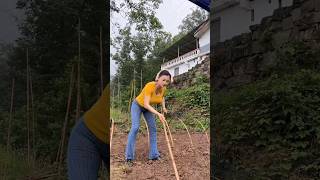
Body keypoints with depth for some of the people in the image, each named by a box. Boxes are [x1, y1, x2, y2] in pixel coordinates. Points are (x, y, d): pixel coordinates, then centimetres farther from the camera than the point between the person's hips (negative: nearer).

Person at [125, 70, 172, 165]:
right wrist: (158, 114, -51)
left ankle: (153, 154, 7)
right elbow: (146, 104, -41)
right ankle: (129, 157, -14)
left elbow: (162, 97, 7)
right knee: (135, 128, -19)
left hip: (147, 107, 6)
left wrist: (163, 107, -8)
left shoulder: (163, 88, -19)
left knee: (153, 128, -1)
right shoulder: (149, 86, -38)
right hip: (137, 105, -6)